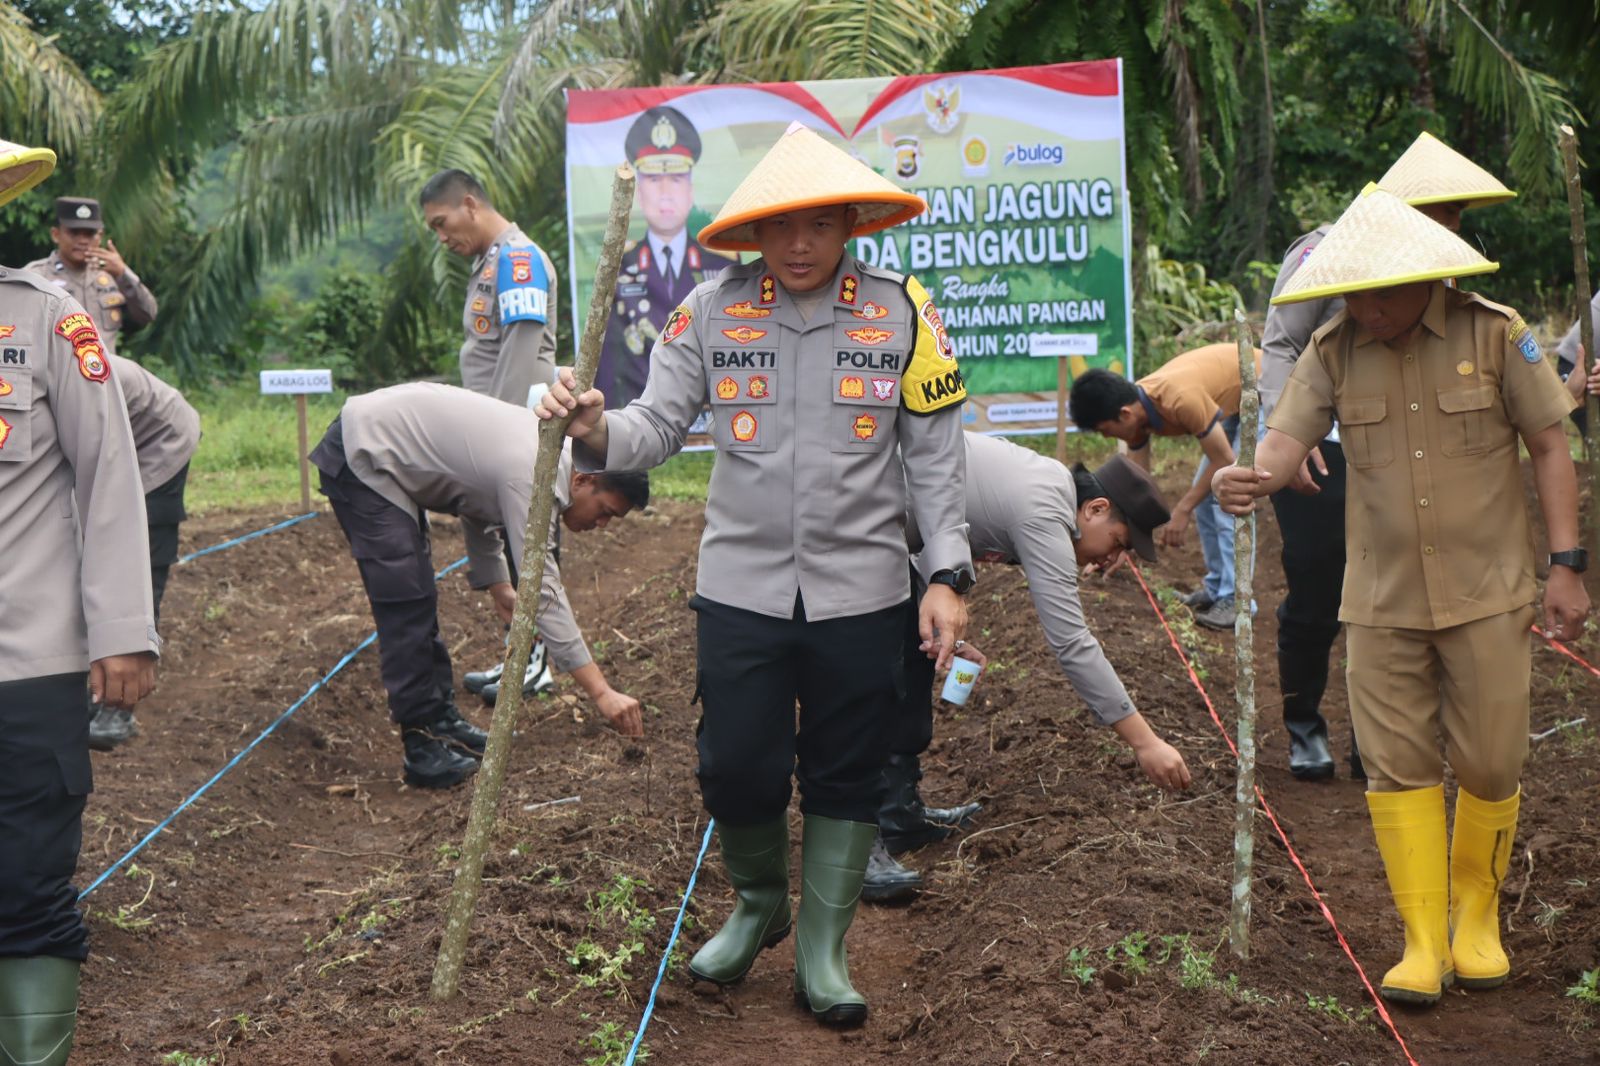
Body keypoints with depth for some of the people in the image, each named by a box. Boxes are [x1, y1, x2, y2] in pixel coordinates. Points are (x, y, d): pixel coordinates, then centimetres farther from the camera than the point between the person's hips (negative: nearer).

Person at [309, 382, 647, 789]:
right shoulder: (535, 478, -25)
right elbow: (544, 593, -28)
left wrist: (497, 583, 10)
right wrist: (602, 693, -28)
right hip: (362, 455, -10)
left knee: (419, 601, 13)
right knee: (406, 606, -13)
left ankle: (442, 722, 21)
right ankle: (424, 748, -8)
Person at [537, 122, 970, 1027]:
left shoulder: (902, 313, -3)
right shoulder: (711, 312, -1)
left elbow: (936, 460, 0)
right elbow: (658, 427, -2)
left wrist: (948, 578, -4)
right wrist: (598, 432, -24)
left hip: (860, 595, 0)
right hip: (741, 588, 1)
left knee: (846, 780, 9)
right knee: (737, 772, 4)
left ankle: (822, 955, 26)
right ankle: (759, 905, 35)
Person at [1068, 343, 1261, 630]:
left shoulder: (1180, 401, -37)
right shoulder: (1137, 409, -11)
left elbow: (1224, 460, -25)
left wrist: (1183, 510, -17)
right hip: (1234, 400, 8)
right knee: (1204, 496, 8)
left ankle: (1236, 601, -8)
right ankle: (1217, 588, 18)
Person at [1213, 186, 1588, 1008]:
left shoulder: (1494, 334, -5)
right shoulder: (1334, 351, 0)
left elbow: (1549, 448, 0)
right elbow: (1290, 434, -10)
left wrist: (1566, 564, -4)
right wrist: (1255, 479, -34)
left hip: (1486, 592, -1)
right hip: (1382, 600, 2)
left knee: (1489, 763, 3)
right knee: (1398, 765, 0)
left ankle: (1476, 918, 26)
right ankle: (1424, 940, 9)